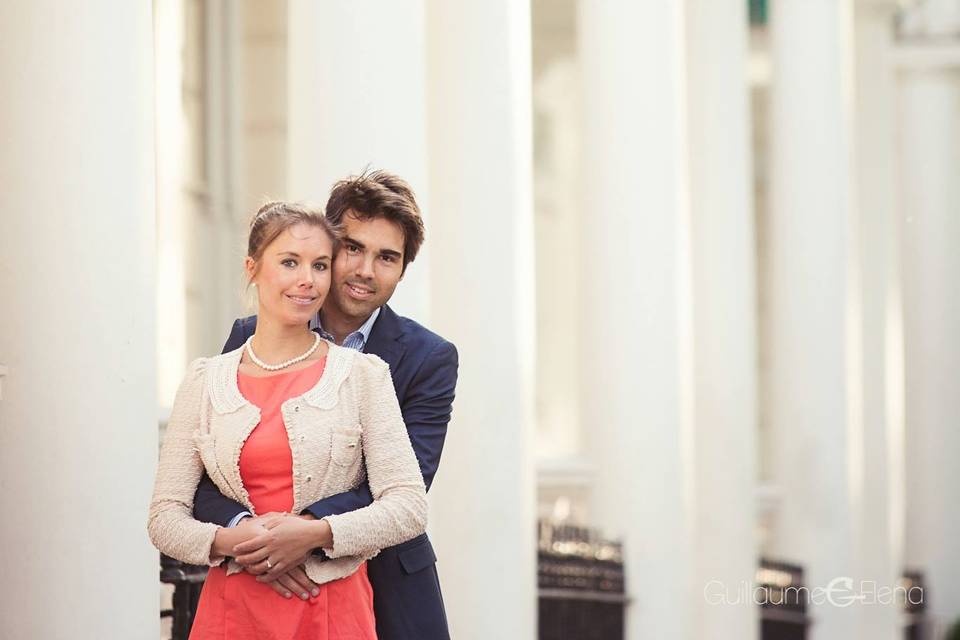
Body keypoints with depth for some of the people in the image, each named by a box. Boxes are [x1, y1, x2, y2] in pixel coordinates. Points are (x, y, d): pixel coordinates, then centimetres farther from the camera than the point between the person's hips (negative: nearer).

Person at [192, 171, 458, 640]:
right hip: (266, 590, 1)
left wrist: (306, 527, -32)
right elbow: (202, 472, -6)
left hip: (389, 599, -1)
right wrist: (244, 529, -26)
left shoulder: (430, 359, -5)